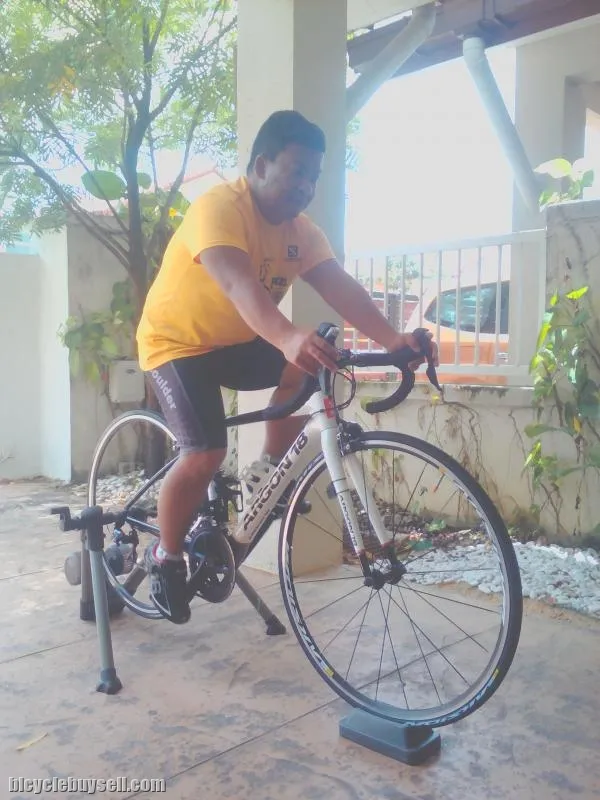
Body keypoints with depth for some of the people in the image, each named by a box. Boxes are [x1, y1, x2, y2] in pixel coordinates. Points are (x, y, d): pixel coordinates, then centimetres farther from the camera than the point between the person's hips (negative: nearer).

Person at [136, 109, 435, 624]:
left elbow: (342, 288, -17)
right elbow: (238, 283, -44)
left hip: (238, 342, 7)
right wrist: (289, 338, -61)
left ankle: (268, 472, 4)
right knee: (206, 453, -21)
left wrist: (391, 339, -33)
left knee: (311, 367, -16)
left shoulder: (301, 230, -4)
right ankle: (166, 556, 5)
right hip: (177, 341, -7)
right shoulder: (220, 207, -26)